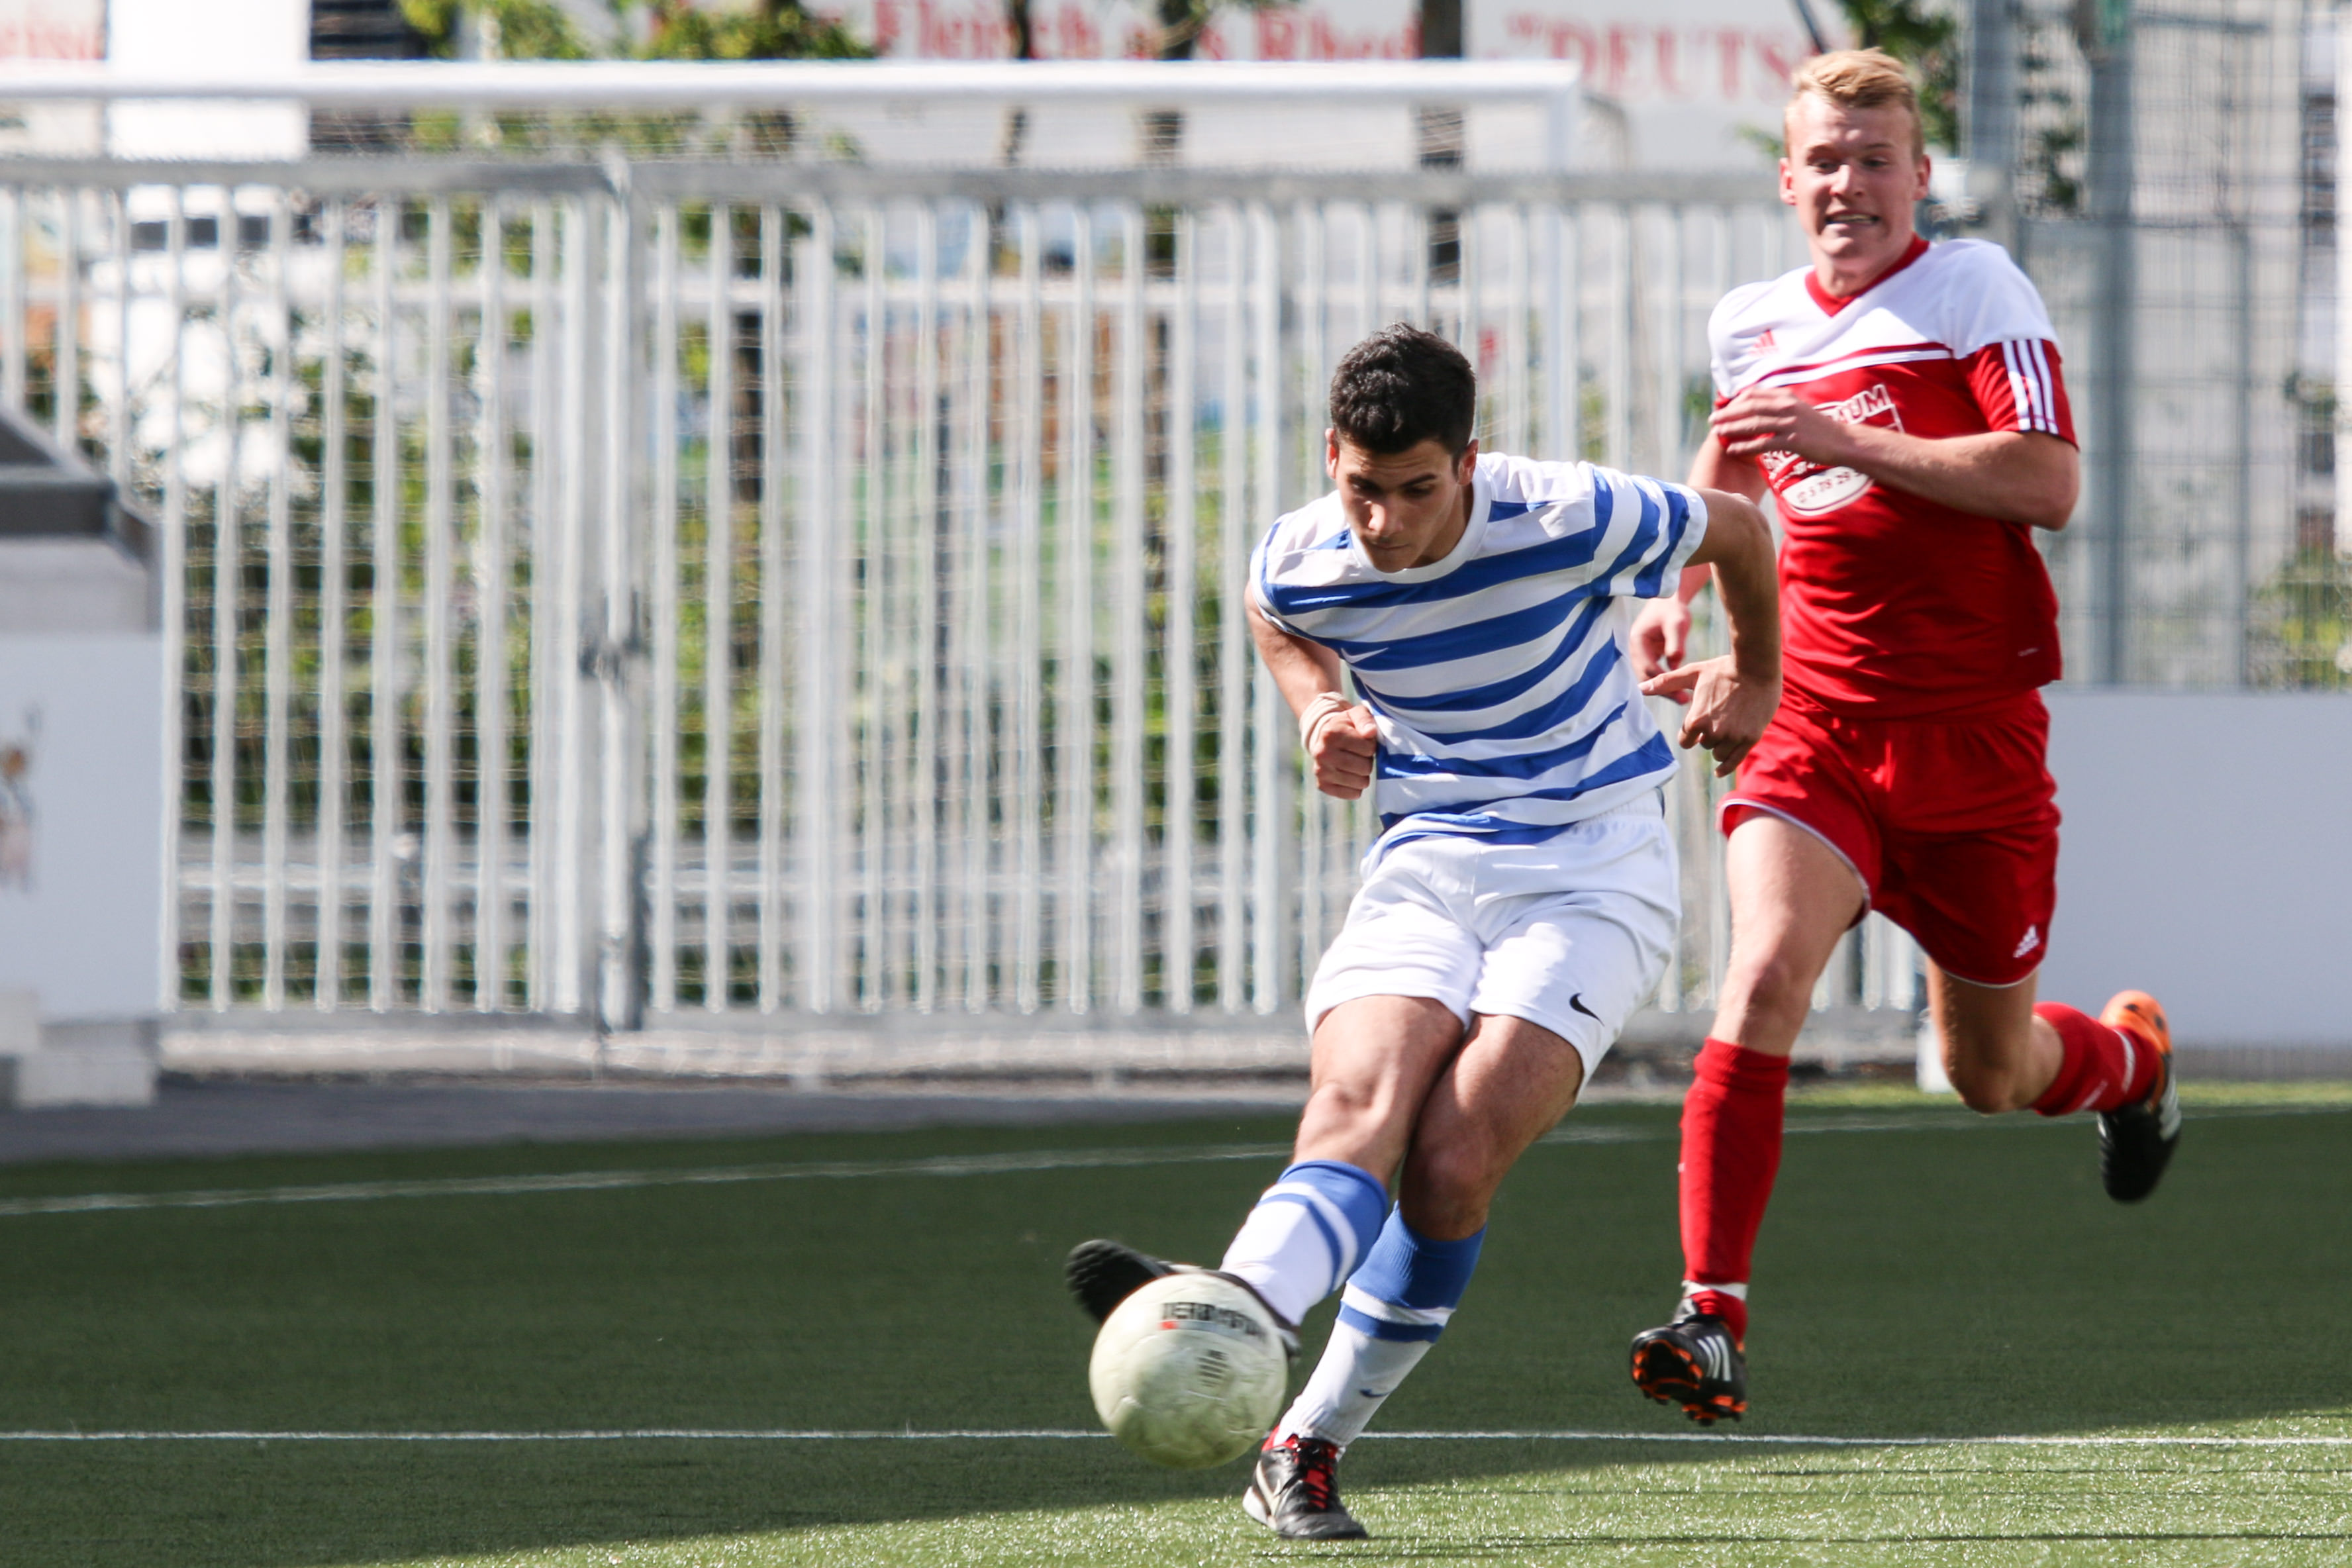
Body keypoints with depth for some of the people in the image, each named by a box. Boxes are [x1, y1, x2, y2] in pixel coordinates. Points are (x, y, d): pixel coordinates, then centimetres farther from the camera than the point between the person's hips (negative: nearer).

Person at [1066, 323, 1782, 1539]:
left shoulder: (1570, 522, -15)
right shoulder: (1299, 564, -5)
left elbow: (1739, 530, 6)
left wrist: (1752, 680, 23)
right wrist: (1322, 711, 3)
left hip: (1596, 873, -2)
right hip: (1427, 862, 2)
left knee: (1456, 1154, -23)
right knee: (1360, 1099, -28)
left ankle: (1308, 1446, -14)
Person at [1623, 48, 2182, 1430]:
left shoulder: (1974, 289, -6)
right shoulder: (1755, 325, 8)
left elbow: (2049, 484, -18)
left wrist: (1849, 442, -23)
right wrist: (1684, 585, 14)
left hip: (1973, 731, -2)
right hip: (1817, 723, 2)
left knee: (1993, 1073, 11)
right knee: (1764, 977, -24)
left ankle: (2133, 1056, 49)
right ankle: (1713, 1319, -25)